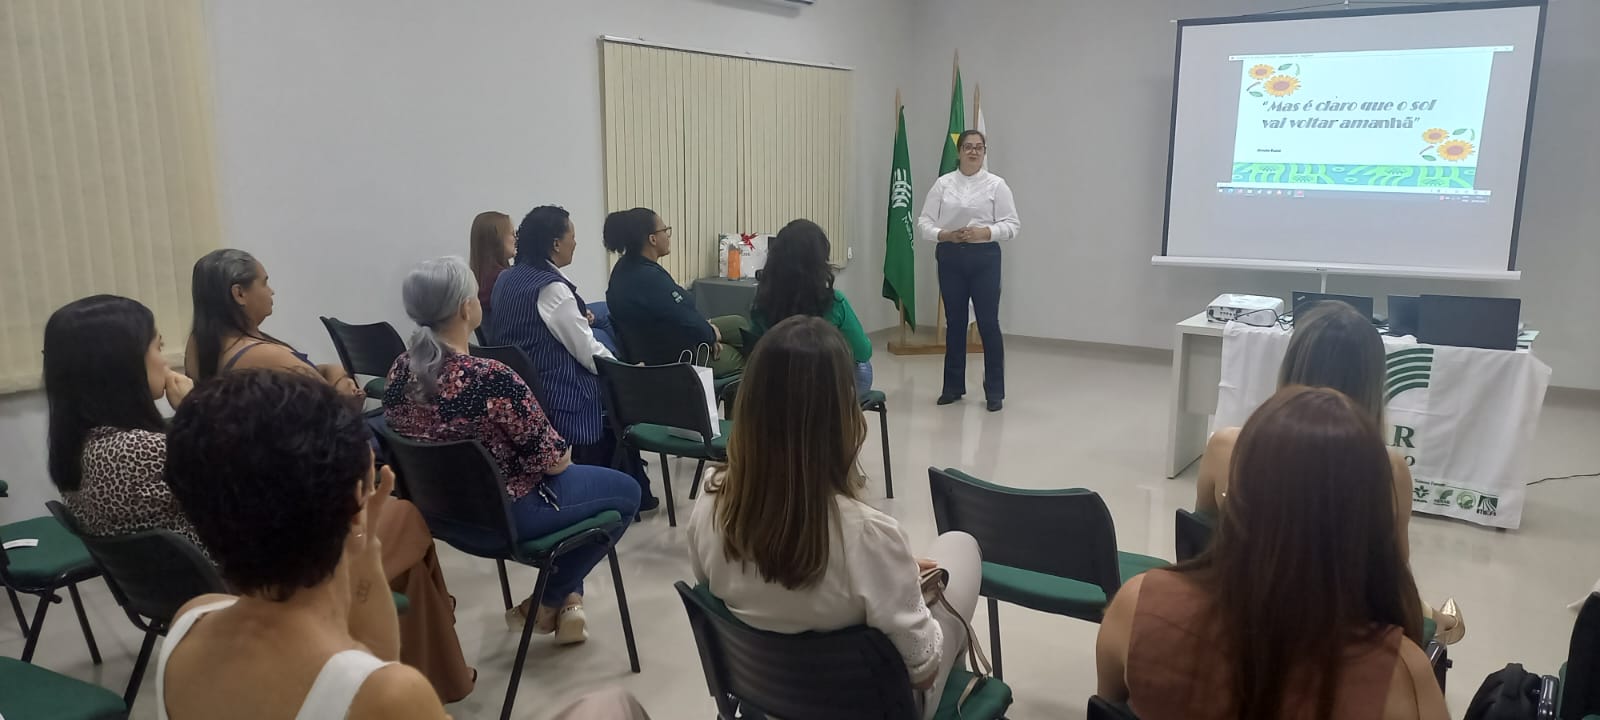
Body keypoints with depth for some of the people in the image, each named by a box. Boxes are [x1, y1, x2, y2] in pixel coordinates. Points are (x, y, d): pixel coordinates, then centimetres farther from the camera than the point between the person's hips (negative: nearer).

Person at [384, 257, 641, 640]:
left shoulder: (399, 371, -8)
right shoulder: (492, 378, -31)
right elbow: (554, 460, -22)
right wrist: (563, 451, 3)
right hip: (505, 514, -8)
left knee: (573, 478, 30)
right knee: (626, 491, 14)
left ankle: (567, 599, 29)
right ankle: (547, 604, 19)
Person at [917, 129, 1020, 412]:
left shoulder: (996, 184, 0)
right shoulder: (943, 184, 5)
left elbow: (1011, 225, -4)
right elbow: (923, 223, 2)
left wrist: (983, 232, -19)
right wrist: (946, 235, -16)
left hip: (984, 257, -2)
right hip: (950, 258, 2)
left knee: (988, 323, -1)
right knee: (954, 323, 10)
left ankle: (995, 391, 9)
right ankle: (953, 386, 22)